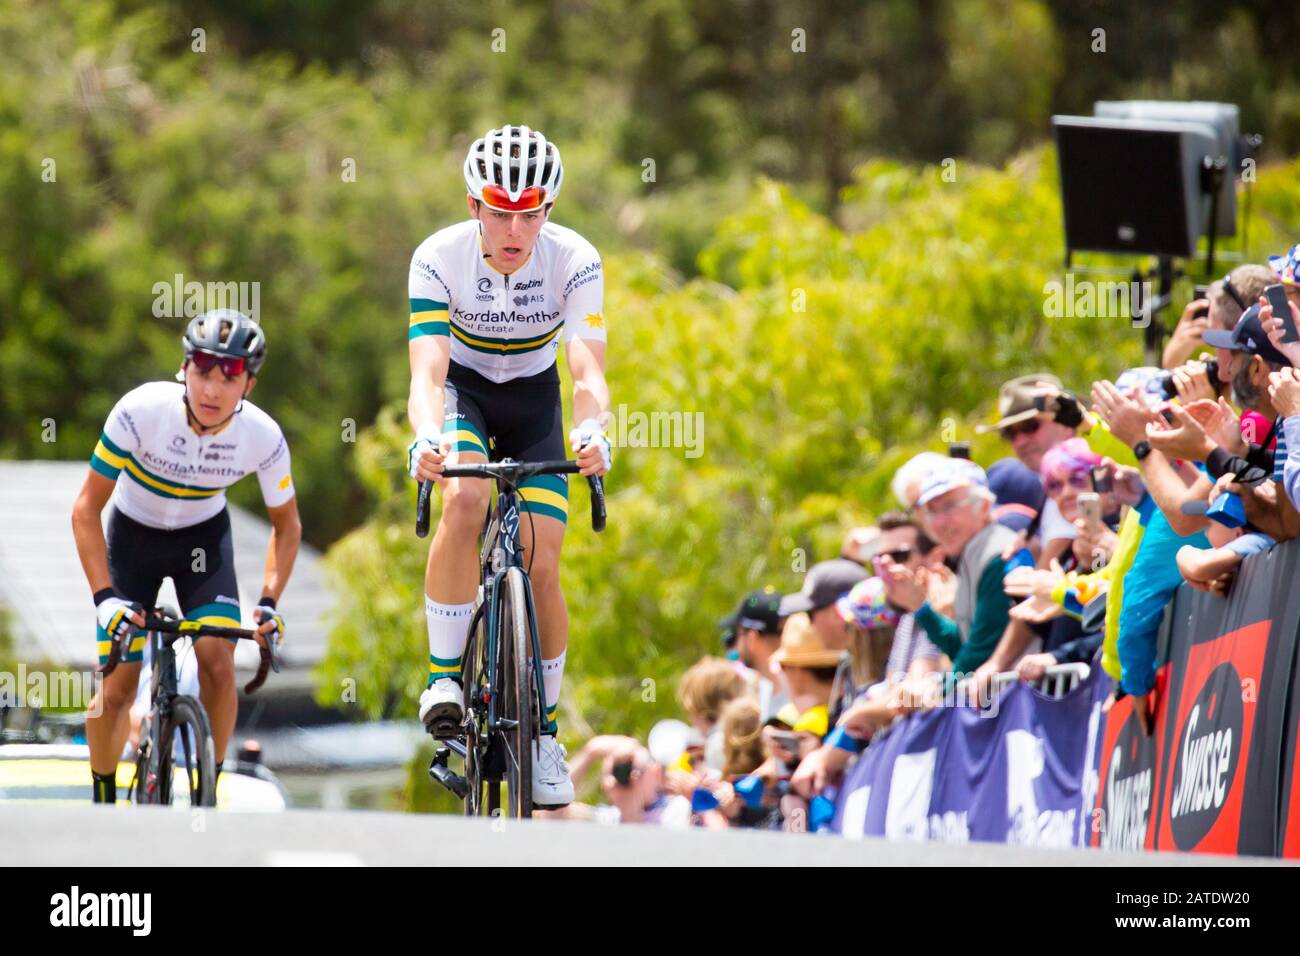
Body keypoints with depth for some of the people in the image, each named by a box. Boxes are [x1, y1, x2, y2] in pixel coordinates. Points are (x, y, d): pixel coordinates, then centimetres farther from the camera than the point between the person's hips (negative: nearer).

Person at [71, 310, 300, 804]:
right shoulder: (141, 411, -32)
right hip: (134, 534, -1)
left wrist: (269, 601, -20)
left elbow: (287, 525, -7)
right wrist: (104, 596, -32)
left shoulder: (262, 437, -25)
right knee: (117, 688, -6)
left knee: (218, 662, -20)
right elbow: (87, 508, -24)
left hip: (203, 535, 1)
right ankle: (103, 802, 18)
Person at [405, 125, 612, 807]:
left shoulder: (575, 260, -25)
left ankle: (544, 731, 7)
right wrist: (427, 438, -55)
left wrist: (591, 430, -53)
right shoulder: (439, 257, -26)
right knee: (464, 501, -33)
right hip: (464, 393, -1)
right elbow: (427, 370, -34)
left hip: (535, 400, 1)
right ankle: (443, 675, -21)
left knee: (541, 568, -11)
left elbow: (588, 371, -31)